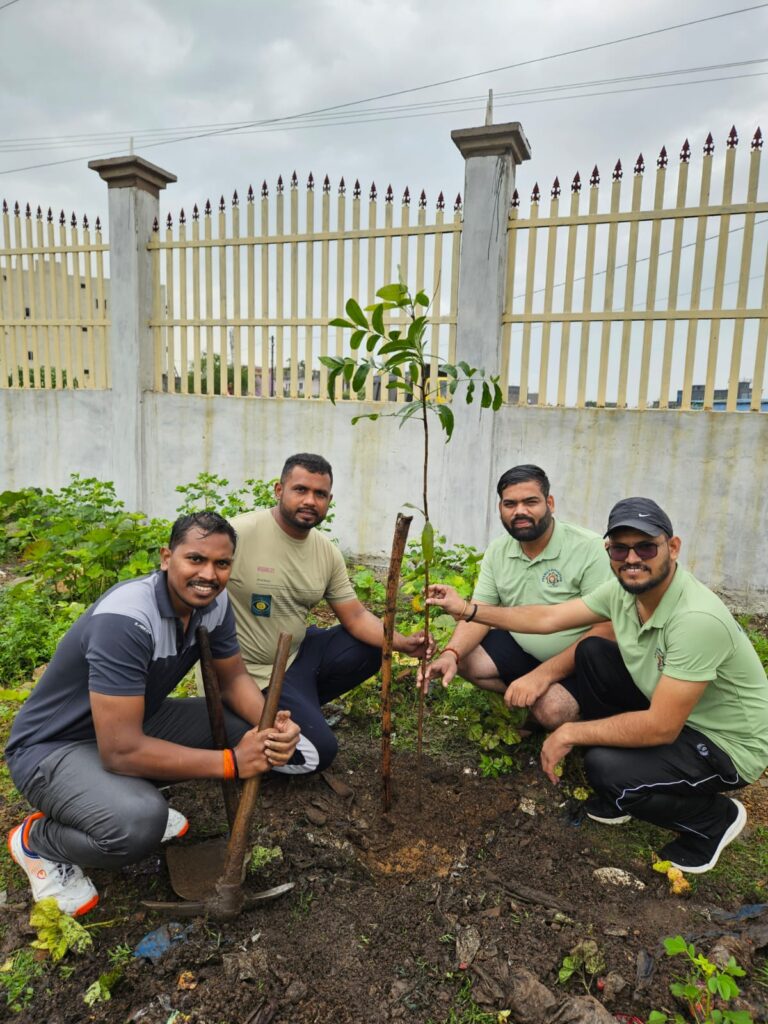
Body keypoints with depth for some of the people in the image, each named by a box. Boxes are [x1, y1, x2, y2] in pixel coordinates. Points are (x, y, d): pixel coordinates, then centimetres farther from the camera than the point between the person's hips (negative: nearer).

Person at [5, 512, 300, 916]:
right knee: (138, 823, -33)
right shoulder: (124, 619, -34)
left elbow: (234, 677, 0)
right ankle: (36, 840, 0)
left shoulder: (213, 602, -11)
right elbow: (121, 751, -35)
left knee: (245, 724, -6)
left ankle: (138, 797, 12)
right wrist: (231, 762, -30)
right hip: (53, 747, -7)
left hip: (135, 723, 8)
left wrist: (271, 725, -22)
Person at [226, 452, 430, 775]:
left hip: (298, 651, 7)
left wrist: (401, 642, -16)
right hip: (254, 672, -7)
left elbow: (355, 616, 2)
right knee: (317, 752, -11)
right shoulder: (239, 534, -22)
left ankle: (300, 707, 10)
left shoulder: (327, 551, -1)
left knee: (373, 648, 2)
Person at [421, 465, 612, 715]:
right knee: (463, 660, -10)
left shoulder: (590, 548, -22)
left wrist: (543, 674, -32)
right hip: (520, 649, 5)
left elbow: (606, 630, -25)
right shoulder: (497, 551, -3)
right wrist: (450, 654, -25)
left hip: (578, 659, -5)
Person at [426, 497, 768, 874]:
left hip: (728, 745, -8)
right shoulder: (624, 591, -10)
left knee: (604, 768, -27)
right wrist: (467, 609, -5)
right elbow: (548, 618, -3)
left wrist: (569, 733, -23)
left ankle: (714, 819, 5)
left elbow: (661, 727, -32)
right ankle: (624, 793, 11)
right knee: (592, 653, -1)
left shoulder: (698, 619, -34)